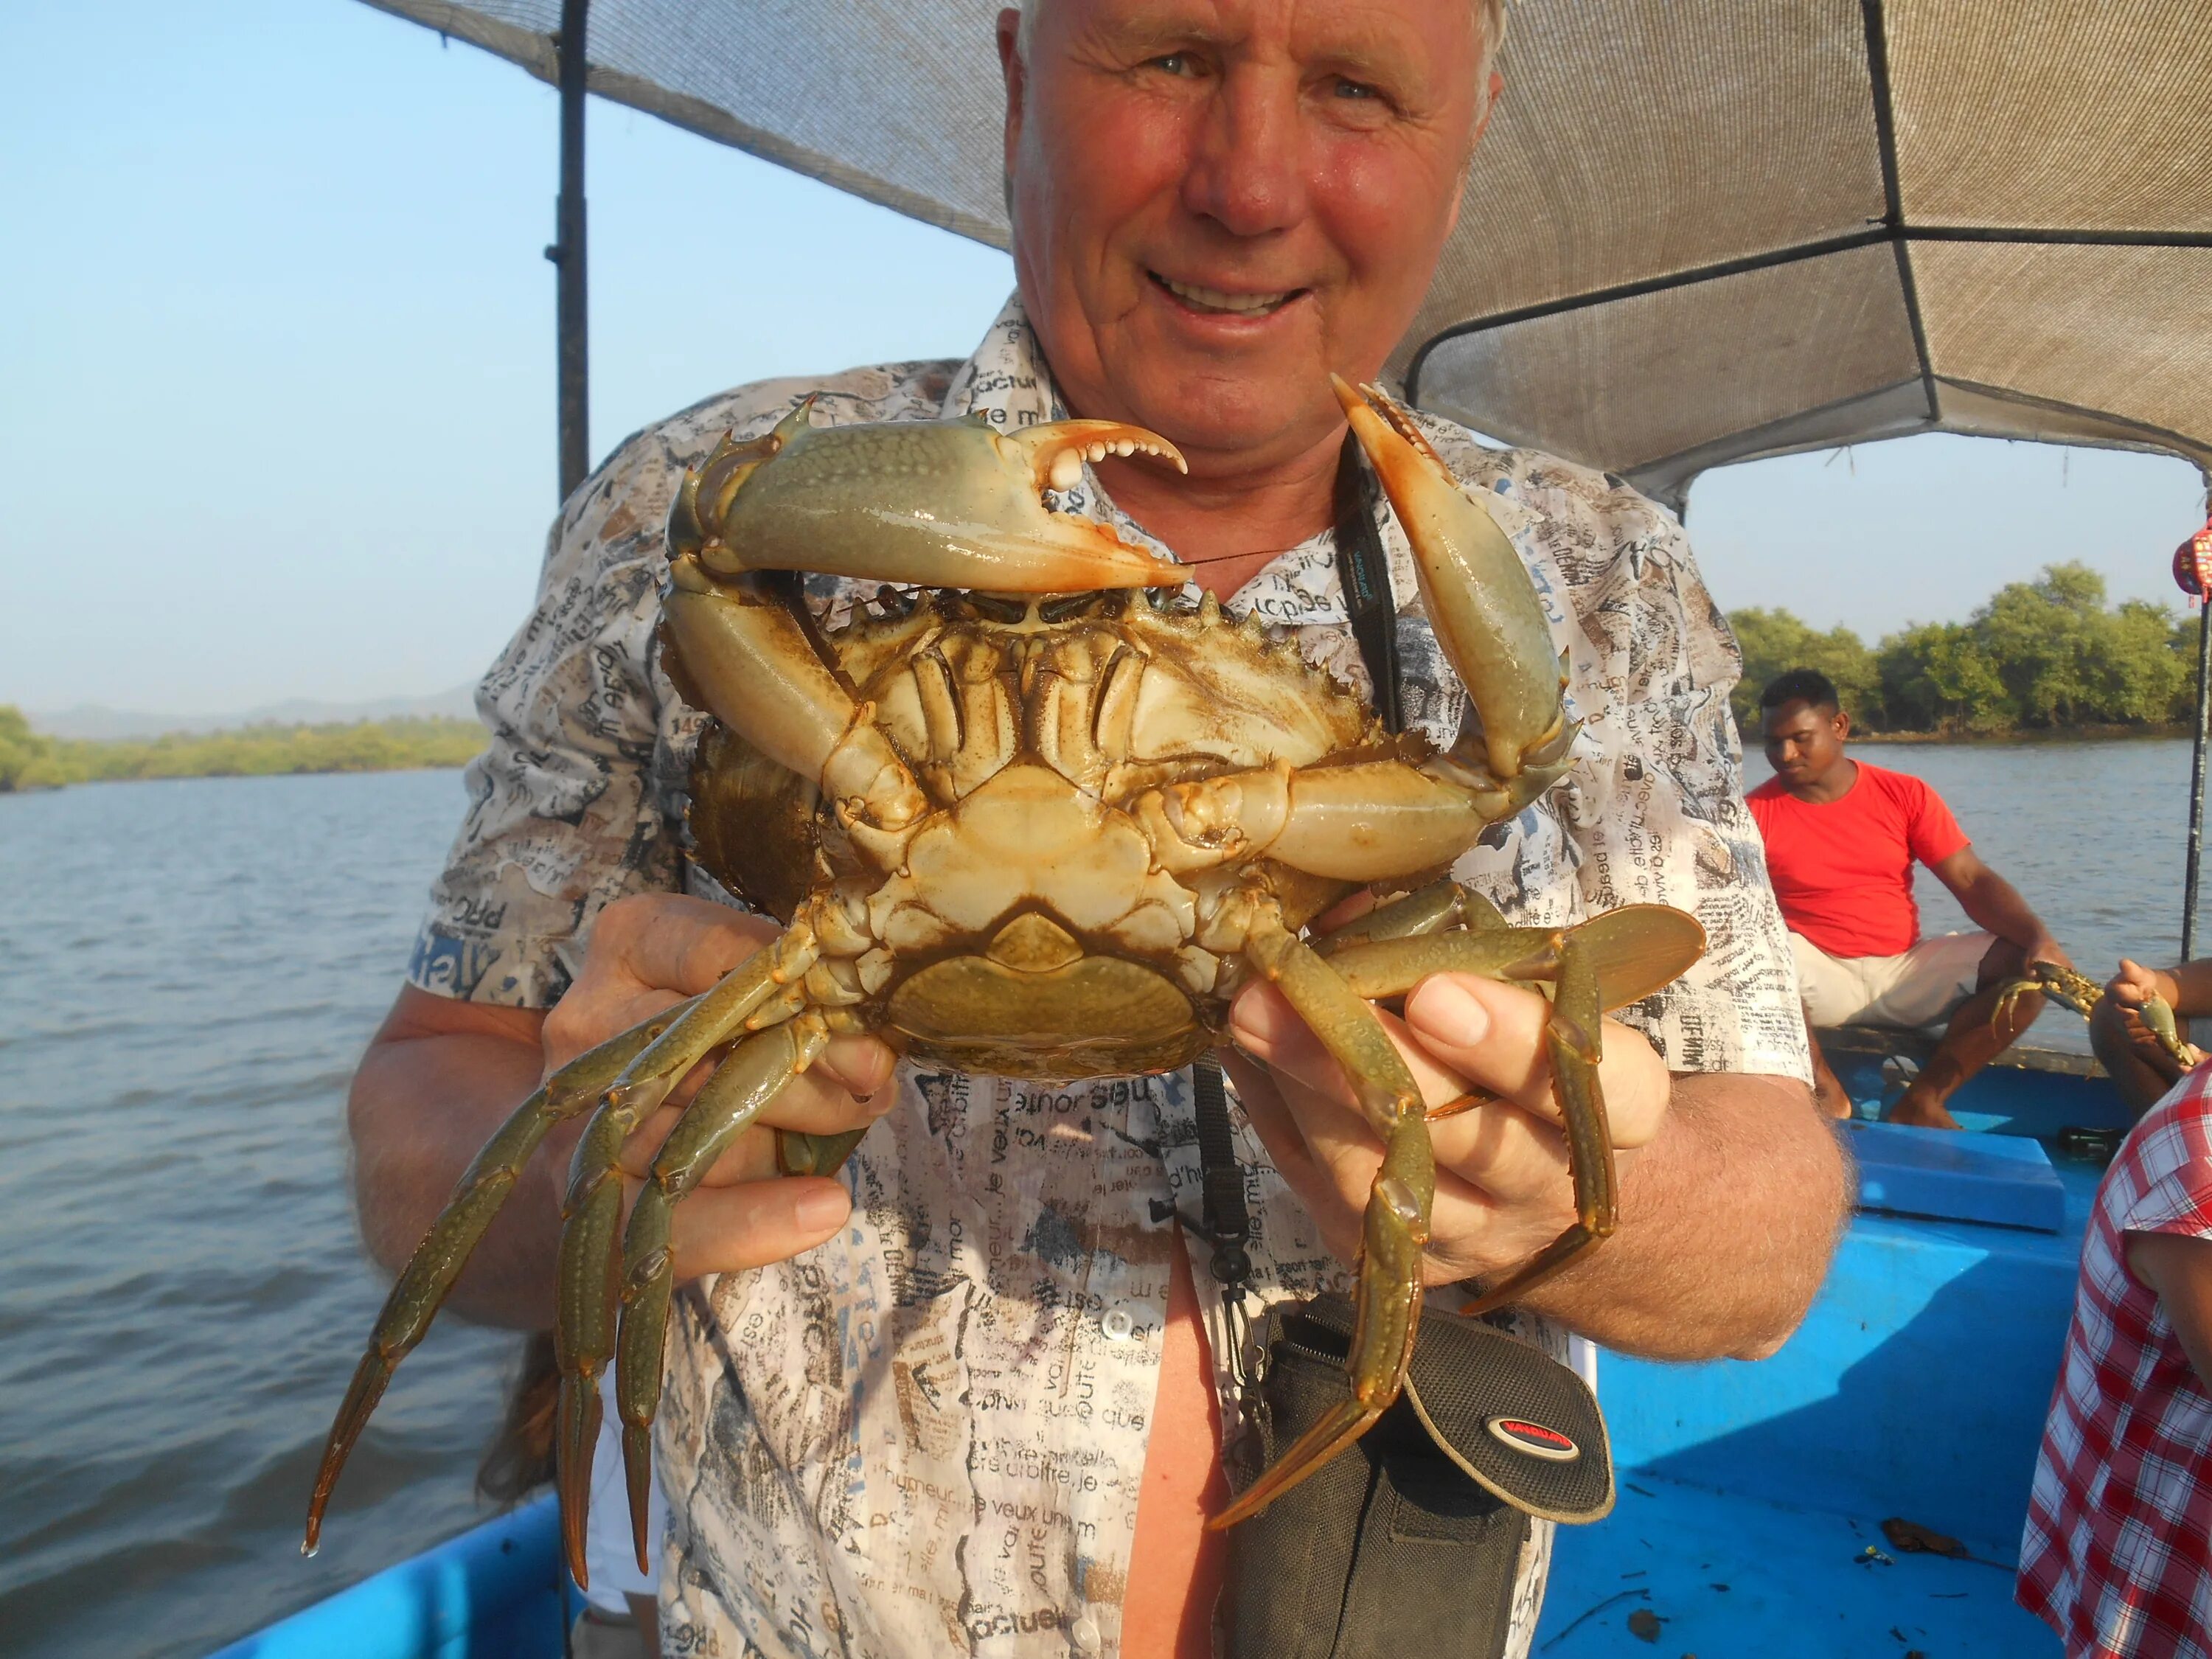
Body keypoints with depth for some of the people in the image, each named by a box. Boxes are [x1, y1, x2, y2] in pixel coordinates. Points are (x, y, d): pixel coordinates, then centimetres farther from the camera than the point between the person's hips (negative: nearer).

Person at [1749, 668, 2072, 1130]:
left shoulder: (1905, 796, 6)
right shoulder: (1756, 813, -1)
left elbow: (1973, 882, 0)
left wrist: (2040, 938, -16)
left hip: (1904, 971, 3)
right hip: (1816, 975, -3)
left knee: (2030, 964, -16)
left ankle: (1922, 1100, -11)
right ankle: (1826, 1093, -18)